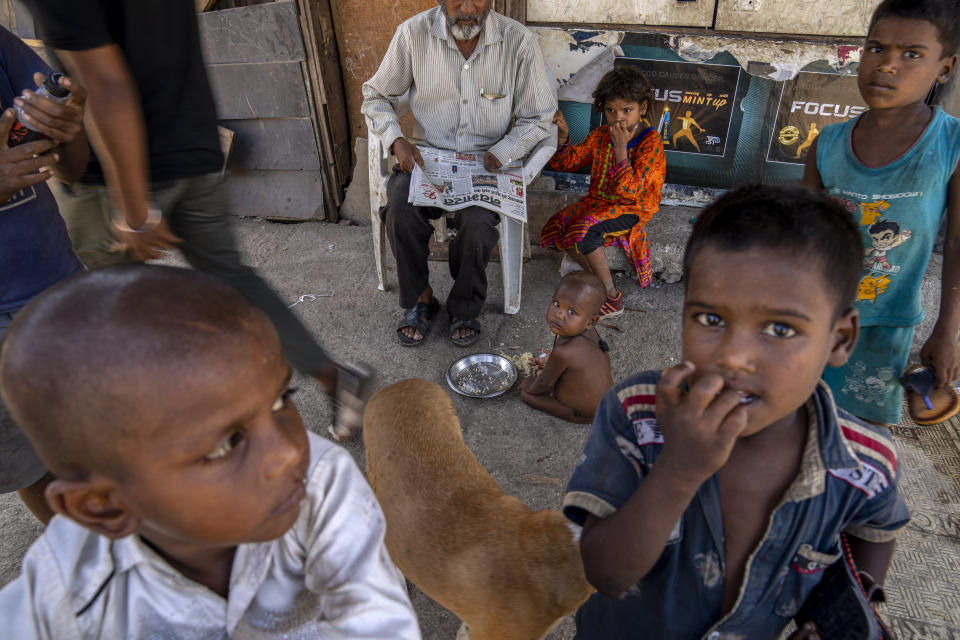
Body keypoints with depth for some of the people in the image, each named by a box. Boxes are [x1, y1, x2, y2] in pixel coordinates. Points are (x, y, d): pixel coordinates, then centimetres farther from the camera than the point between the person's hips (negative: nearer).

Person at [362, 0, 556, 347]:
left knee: (477, 222, -30)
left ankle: (465, 308, -1)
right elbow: (376, 96, 6)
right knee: (400, 211, -27)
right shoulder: (413, 33, -7)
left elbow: (538, 117, -1)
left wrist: (500, 154, -17)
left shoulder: (519, 41, -10)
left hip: (486, 162, -1)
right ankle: (420, 298, 0)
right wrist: (396, 140, -12)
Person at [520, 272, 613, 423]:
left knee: (526, 394, -3)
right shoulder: (589, 332, -14)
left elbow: (544, 383, -19)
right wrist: (551, 362, 19)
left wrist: (529, 387, 5)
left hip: (585, 414, -8)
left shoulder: (563, 352, -38)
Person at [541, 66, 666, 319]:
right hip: (599, 200, 7)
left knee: (584, 231, -31)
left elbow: (629, 190, -26)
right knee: (557, 227, -14)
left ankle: (612, 297, -15)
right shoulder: (600, 135, 4)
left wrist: (621, 147, -27)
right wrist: (563, 136, -4)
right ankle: (598, 279, 1)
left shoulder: (650, 142, -15)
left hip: (631, 208, -7)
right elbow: (568, 161, 13)